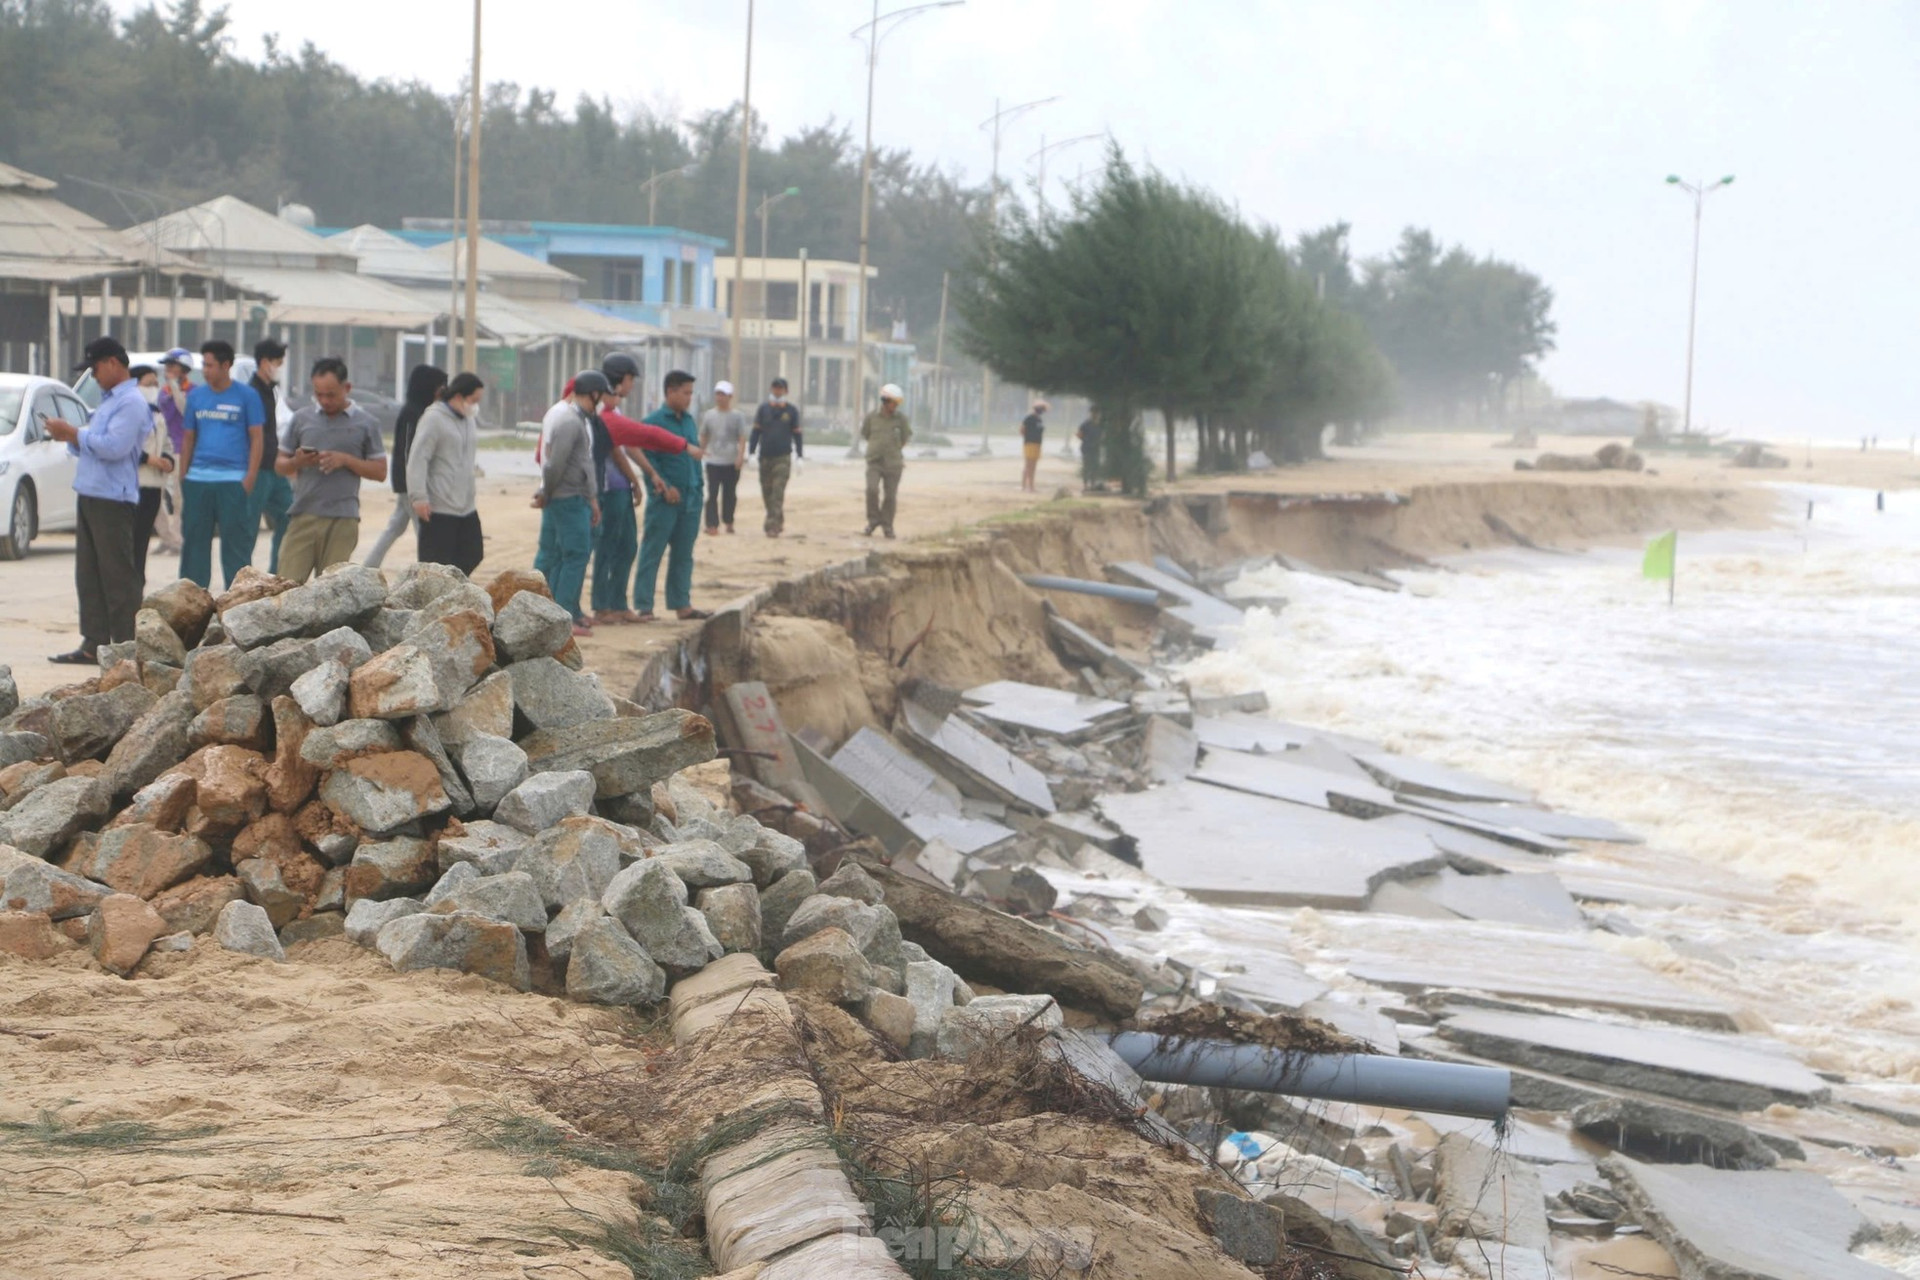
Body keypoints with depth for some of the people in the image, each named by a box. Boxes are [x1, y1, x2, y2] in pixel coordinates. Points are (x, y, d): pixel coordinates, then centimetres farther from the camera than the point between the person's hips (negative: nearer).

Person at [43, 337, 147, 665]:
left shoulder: (131, 403, -11)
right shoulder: (109, 401, 21)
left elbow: (114, 447, -22)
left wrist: (74, 432, -14)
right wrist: (70, 436, 6)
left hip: (113, 500, -10)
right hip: (90, 498, 10)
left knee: (118, 577, -7)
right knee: (88, 576, 9)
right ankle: (93, 644, 12)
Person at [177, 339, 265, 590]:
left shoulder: (246, 396, 0)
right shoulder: (195, 396, 12)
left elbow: (257, 438, -1)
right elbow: (188, 438, 16)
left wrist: (250, 478, -9)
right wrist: (182, 477, 10)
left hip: (232, 481, -4)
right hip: (197, 480, 4)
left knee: (235, 542, -3)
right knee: (194, 540, 7)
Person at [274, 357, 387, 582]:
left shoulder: (365, 424, 6)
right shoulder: (302, 419, 10)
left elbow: (380, 471, 5)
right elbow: (280, 464, 14)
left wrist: (346, 460, -10)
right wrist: (297, 462, -9)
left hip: (342, 520, -1)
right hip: (304, 515, 1)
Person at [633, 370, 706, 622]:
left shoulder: (689, 421, 15)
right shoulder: (653, 421, -7)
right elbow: (648, 458, -12)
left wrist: (697, 490, 13)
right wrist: (665, 486, -18)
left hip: (689, 499, 7)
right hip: (665, 498, -7)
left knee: (683, 554, 12)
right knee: (652, 553, -3)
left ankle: (682, 604, 18)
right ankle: (644, 606, -1)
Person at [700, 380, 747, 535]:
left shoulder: (738, 416, 2)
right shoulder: (708, 416, 8)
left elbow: (742, 438, -3)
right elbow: (703, 437, 16)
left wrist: (740, 456, -15)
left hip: (732, 463, -1)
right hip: (713, 462, 1)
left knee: (730, 494, 7)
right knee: (712, 494, -8)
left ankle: (728, 522, 22)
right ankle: (712, 525, -11)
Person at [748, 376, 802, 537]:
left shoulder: (791, 411, 4)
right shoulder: (763, 409, 7)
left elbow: (797, 434, 7)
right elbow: (756, 431, 8)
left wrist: (799, 457, 4)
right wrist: (751, 453, 2)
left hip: (783, 457, -3)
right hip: (765, 457, 3)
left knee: (778, 493, -12)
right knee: (767, 492, 8)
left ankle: (773, 526, -15)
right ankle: (778, 522, 23)